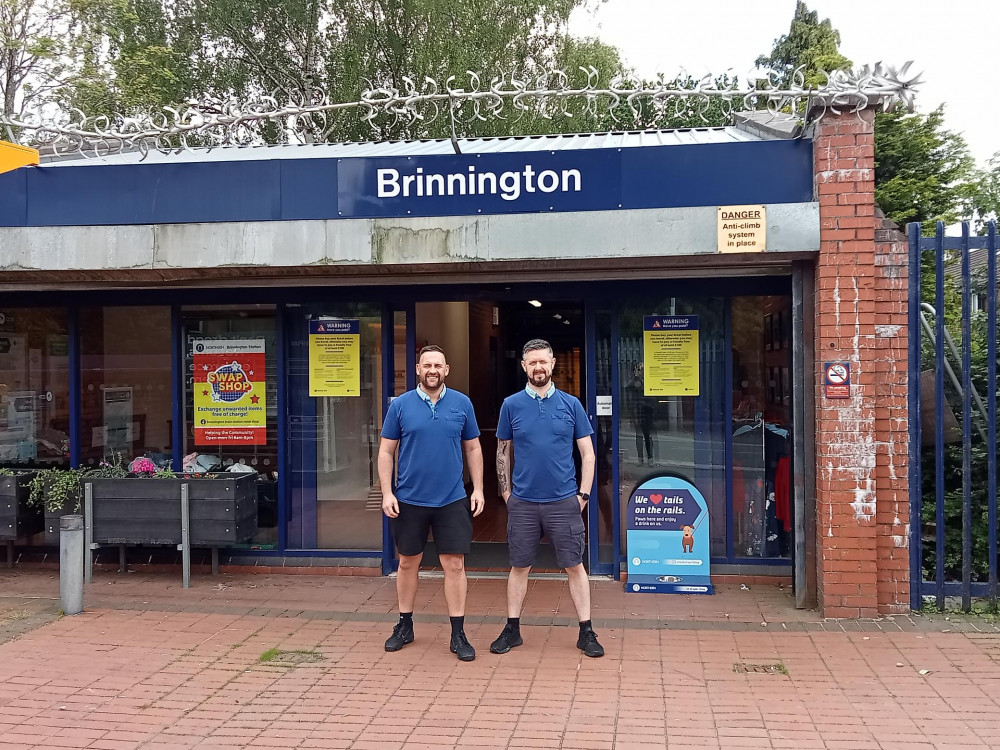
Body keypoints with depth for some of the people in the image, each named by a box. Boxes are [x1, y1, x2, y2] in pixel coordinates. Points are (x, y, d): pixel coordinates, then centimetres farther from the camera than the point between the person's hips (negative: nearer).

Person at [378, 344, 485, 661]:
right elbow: (386, 451, 2)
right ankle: (404, 625, 29)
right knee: (408, 563, 13)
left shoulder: (462, 404, 2)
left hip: (452, 501, 0)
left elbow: (473, 449, 7)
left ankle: (458, 634, 11)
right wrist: (387, 493, -6)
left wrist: (478, 489, 1)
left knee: (455, 565, 1)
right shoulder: (400, 405, -1)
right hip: (409, 500, 0)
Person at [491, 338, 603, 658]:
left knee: (575, 566, 4)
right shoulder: (511, 405, 3)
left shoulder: (571, 404, 2)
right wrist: (506, 493, 5)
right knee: (519, 567, 10)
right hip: (523, 503, 1)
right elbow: (502, 453, 10)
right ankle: (512, 629, 22)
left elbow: (587, 454, 5)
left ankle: (586, 632, 14)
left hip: (564, 501, -1)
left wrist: (583, 494, -1)